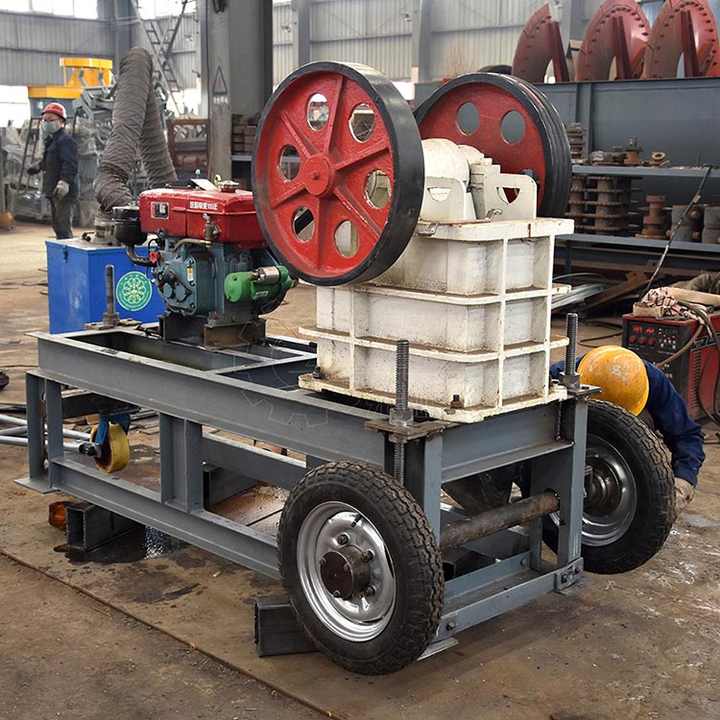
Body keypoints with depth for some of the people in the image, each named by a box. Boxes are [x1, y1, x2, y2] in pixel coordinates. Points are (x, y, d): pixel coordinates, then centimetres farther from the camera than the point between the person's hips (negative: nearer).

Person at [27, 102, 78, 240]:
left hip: (64, 192, -11)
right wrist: (38, 167, 48)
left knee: (64, 228, -15)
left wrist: (65, 181, -37)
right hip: (54, 192, 11)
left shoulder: (66, 140, -13)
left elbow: (70, 164, -26)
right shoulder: (51, 140, 20)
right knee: (57, 226, 17)